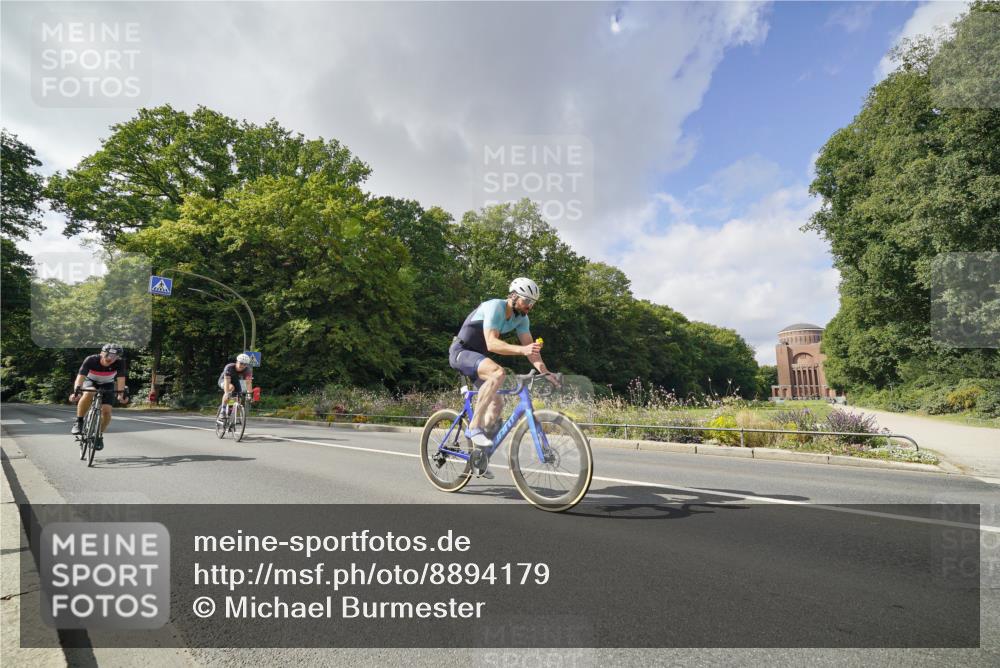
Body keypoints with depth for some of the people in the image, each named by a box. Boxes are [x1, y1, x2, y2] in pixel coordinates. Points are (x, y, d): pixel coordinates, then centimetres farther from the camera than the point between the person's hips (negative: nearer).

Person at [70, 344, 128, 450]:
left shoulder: (120, 363, -27)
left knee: (106, 410, -16)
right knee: (89, 394, -37)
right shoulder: (91, 360, -31)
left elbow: (121, 378, -31)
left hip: (107, 386, 1)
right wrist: (76, 391, -52)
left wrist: (121, 393, -46)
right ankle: (79, 422, -19)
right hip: (90, 382, -1)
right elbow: (81, 376, -37)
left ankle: (99, 435, 10)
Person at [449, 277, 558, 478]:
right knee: (497, 372, -35)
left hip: (478, 357, 8)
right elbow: (492, 343, -34)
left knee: (497, 403, 3)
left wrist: (544, 372, -18)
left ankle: (481, 454, 18)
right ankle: (474, 427, -28)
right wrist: (521, 350, -47)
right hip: (461, 352, -8)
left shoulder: (521, 318, 0)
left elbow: (530, 346, -4)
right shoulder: (494, 307, -24)